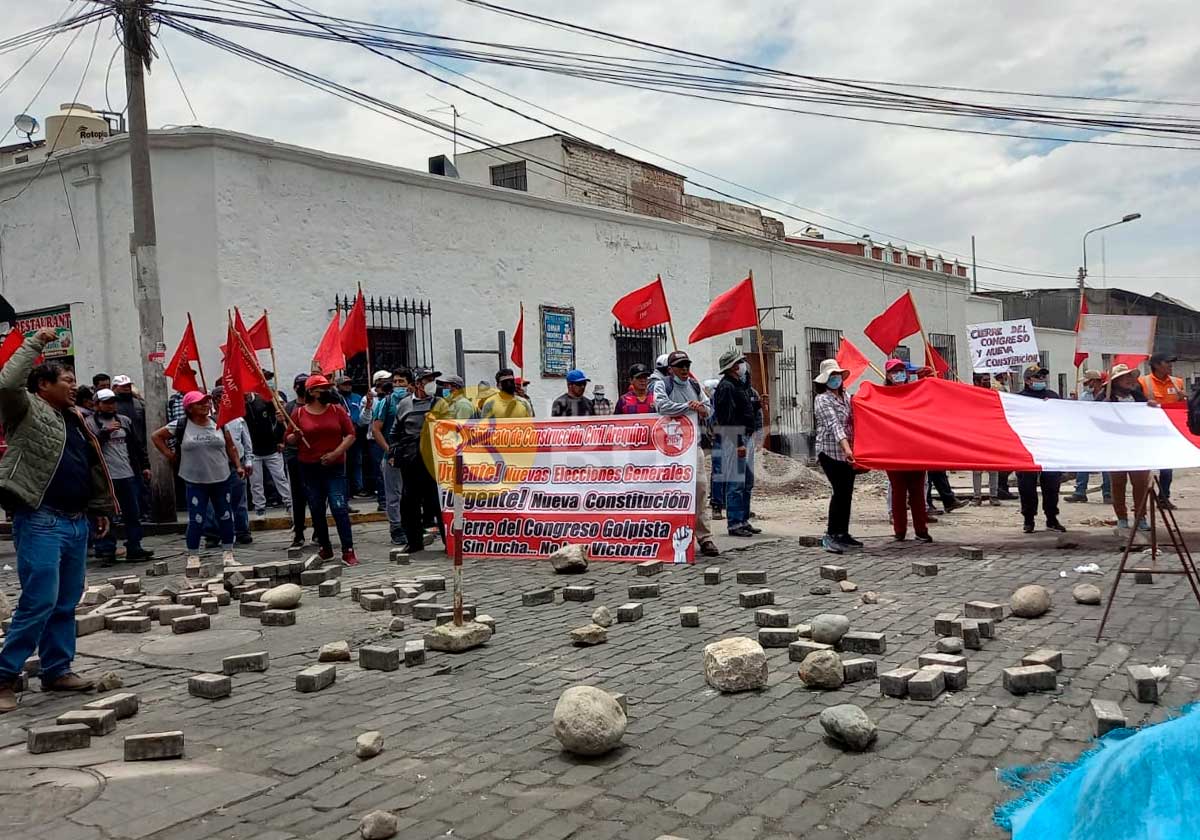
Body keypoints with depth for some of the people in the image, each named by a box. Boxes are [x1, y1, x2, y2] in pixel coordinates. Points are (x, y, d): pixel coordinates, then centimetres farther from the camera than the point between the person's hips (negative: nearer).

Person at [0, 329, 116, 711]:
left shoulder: (75, 419, 18)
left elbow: (91, 469, 23)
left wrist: (100, 508, 20)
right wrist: (34, 343, -17)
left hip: (76, 522, 8)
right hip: (40, 522, -8)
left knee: (66, 602, 11)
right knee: (39, 602, -9)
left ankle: (57, 670, 21)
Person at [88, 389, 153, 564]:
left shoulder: (124, 421, 15)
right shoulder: (90, 423, -2)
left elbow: (134, 445, 20)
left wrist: (143, 466, 18)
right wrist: (106, 432, -20)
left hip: (128, 474, 5)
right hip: (105, 476, -5)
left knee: (133, 514, 8)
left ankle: (134, 548, 15)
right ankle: (106, 550, 6)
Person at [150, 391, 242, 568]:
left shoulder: (218, 424, 3)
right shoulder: (181, 427, -4)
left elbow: (230, 447, 12)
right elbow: (156, 436, 5)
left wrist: (238, 466, 7)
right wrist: (170, 455, 0)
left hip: (221, 479, 3)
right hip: (195, 482, -3)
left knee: (225, 516, 7)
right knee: (196, 519, -2)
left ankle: (227, 553, 19)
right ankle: (193, 557, 8)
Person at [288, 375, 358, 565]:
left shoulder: (337, 410, 4)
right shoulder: (299, 413, 4)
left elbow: (350, 435, 1)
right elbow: (289, 439, 10)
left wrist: (336, 453, -11)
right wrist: (296, 436, -13)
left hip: (334, 467, -1)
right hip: (309, 468, 2)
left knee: (339, 507, -10)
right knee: (316, 510, 9)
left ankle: (348, 550, -8)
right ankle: (325, 548, 22)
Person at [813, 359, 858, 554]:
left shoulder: (846, 396, 15)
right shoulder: (822, 400, -9)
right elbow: (834, 425, -22)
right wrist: (846, 448, -33)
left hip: (847, 452, 8)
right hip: (830, 452, -8)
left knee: (847, 493, 9)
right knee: (840, 491, -14)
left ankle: (843, 534, 19)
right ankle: (830, 536, -11)